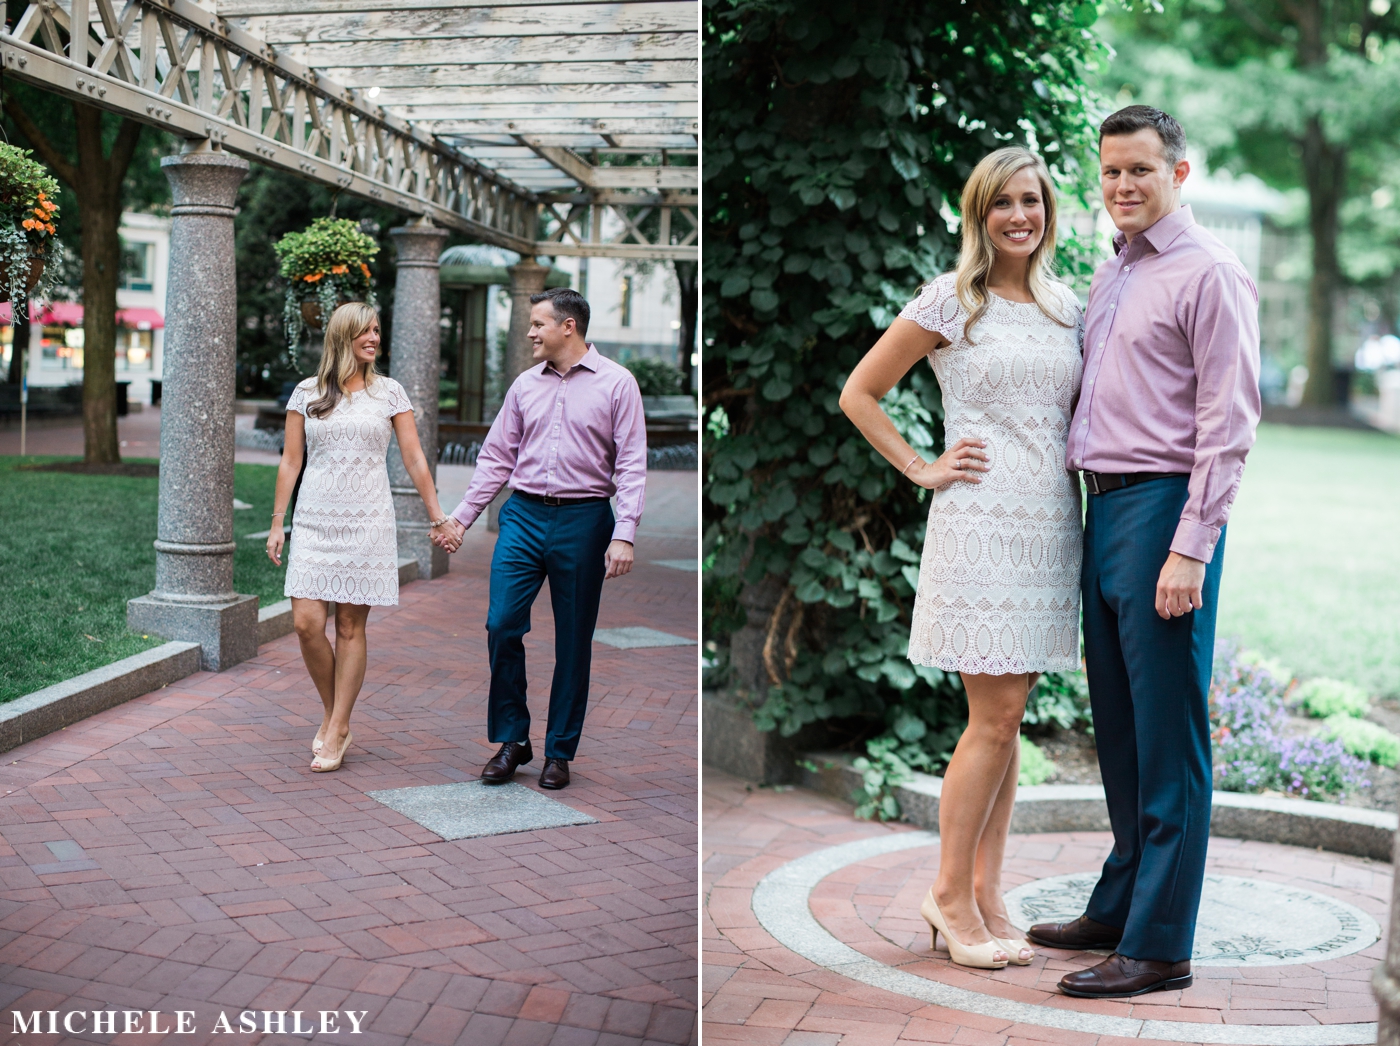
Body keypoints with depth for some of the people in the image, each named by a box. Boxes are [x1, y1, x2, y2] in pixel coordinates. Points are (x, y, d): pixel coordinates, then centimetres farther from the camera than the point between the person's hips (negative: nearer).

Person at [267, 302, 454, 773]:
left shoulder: (389, 392, 5)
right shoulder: (306, 393, 7)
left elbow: (415, 460, 5)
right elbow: (290, 462, 8)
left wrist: (438, 517, 2)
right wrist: (276, 523, 5)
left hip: (367, 522, -1)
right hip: (314, 521, 1)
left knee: (350, 626, 1)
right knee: (307, 622, -7)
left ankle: (337, 730, 9)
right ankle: (331, 713, 15)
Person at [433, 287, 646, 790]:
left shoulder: (617, 383, -2)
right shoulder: (525, 385, 10)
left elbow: (631, 464, -7)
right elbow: (497, 458, 14)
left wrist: (624, 535, -16)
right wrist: (460, 518, 9)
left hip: (582, 520, -3)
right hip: (523, 515, 4)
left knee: (573, 640, 4)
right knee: (501, 624, -5)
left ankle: (559, 751, 16)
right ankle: (512, 739, 12)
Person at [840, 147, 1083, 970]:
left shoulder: (1068, 307, 14)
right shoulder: (950, 302, -2)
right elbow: (859, 393, 1)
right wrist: (922, 469, -2)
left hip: (1051, 524, 5)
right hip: (982, 522, -5)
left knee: (1009, 716, 8)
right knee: (996, 716, -7)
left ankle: (987, 894, 16)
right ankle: (950, 893, 7)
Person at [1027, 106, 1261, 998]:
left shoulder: (1209, 274, -7)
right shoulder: (1109, 277, 18)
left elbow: (1228, 424, -13)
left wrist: (1190, 550, -19)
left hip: (1164, 508, -8)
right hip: (1102, 507, 9)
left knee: (1167, 737, -4)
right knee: (1118, 730, 15)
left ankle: (1159, 945, 3)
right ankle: (1120, 908, 27)